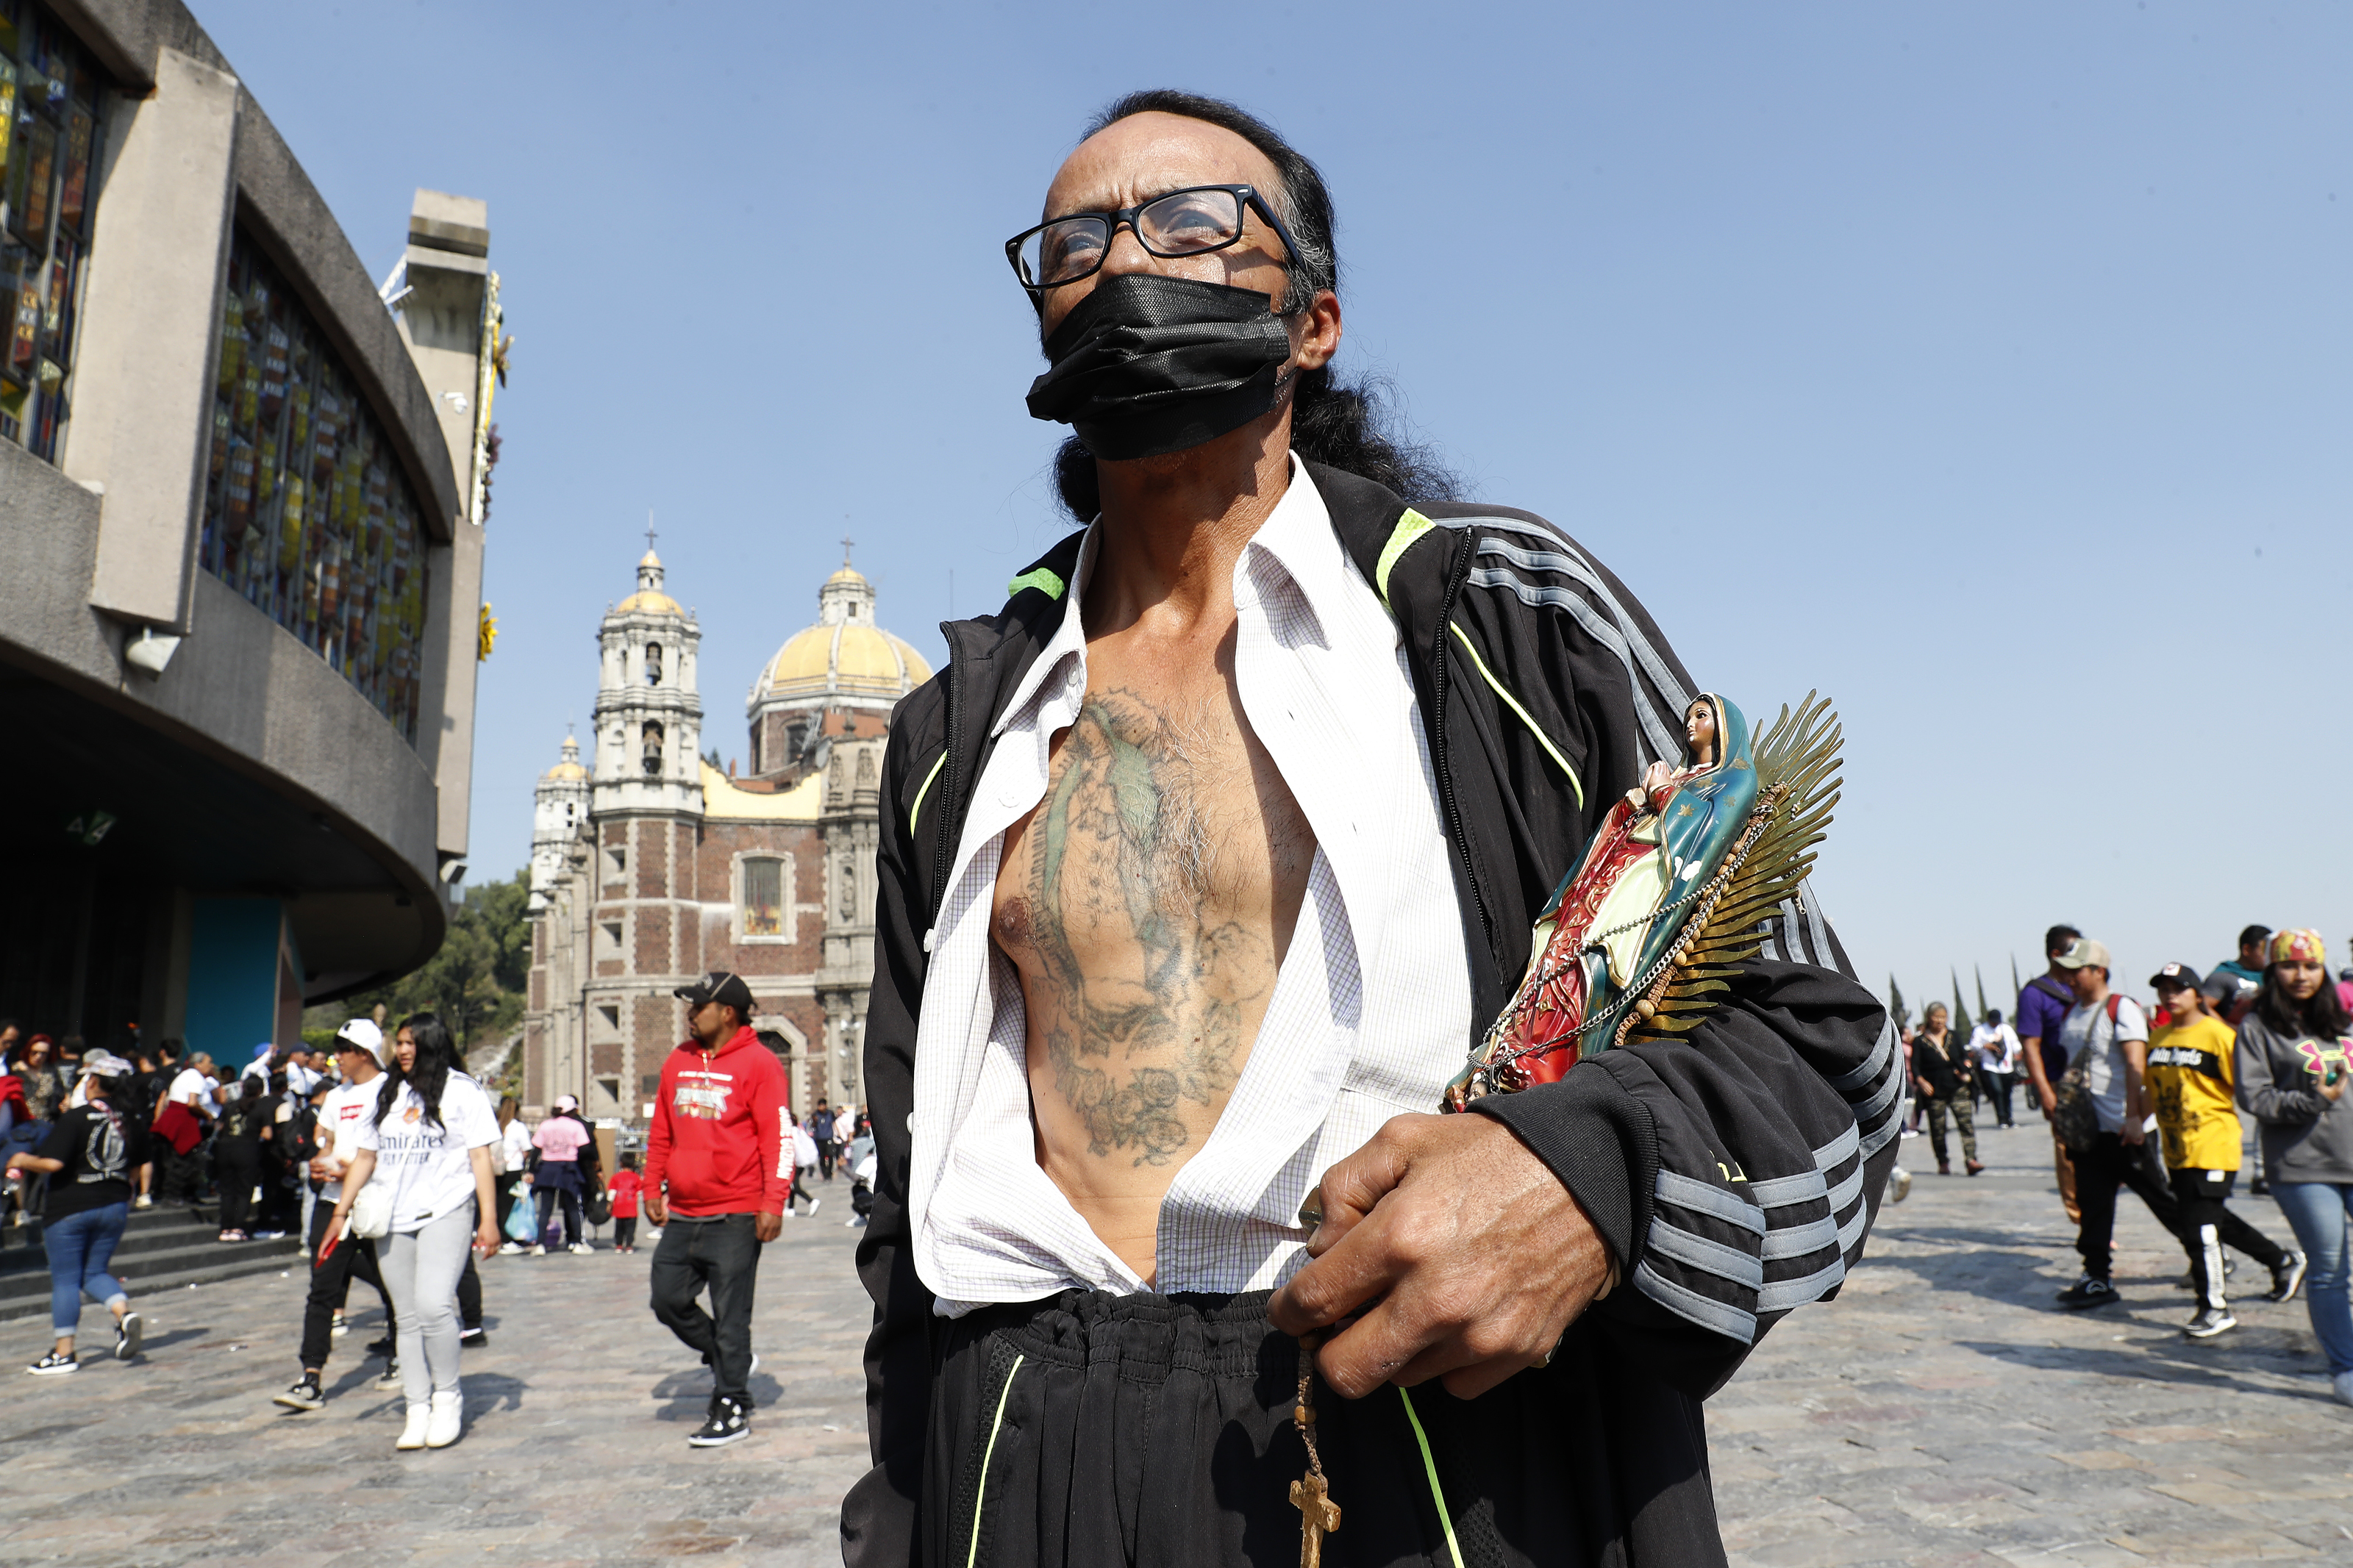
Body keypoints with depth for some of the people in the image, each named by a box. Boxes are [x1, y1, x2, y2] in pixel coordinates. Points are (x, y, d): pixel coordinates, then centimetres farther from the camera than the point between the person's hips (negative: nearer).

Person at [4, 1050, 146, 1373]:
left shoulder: (73, 1119, -14)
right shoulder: (129, 1122, 3)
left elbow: (52, 1163, -21)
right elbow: (137, 1162, 12)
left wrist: (22, 1161, -2)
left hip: (70, 1209, -5)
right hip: (115, 1207, 5)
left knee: (65, 1280, 4)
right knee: (94, 1272, 17)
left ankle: (64, 1353, 8)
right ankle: (124, 1313, -9)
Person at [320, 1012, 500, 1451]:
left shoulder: (462, 1090, 0)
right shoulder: (386, 1093, 15)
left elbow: (480, 1156, -3)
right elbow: (364, 1156, 19)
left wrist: (488, 1220, -8)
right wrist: (341, 1212, 12)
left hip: (445, 1212, -5)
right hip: (392, 1219, 5)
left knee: (433, 1305, -18)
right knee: (408, 1316, 5)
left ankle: (448, 1396, -1)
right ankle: (418, 1410, 10)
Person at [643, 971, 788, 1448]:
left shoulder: (759, 1063, -8)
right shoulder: (678, 1061, 11)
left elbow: (778, 1137, -11)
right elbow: (661, 1132, 18)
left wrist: (772, 1203, -16)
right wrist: (653, 1188, 13)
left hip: (735, 1217, -7)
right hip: (681, 1215, 7)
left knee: (731, 1315, 0)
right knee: (668, 1301, 10)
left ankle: (732, 1408, 13)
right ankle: (726, 1361, 32)